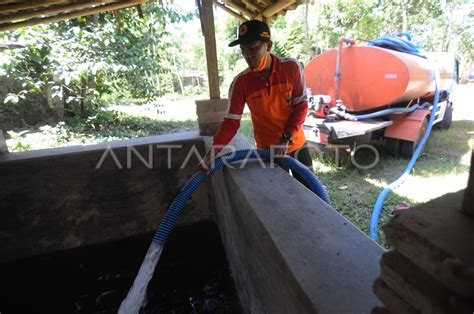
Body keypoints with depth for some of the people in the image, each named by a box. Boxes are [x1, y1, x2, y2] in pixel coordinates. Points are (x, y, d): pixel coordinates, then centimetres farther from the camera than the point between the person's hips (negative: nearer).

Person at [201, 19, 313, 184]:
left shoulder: (291, 67, -12)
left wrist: (286, 138, -18)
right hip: (268, 151, -1)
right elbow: (231, 122, -12)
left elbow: (301, 106, -8)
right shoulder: (240, 82, -13)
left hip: (297, 144, 2)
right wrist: (213, 151, -23)